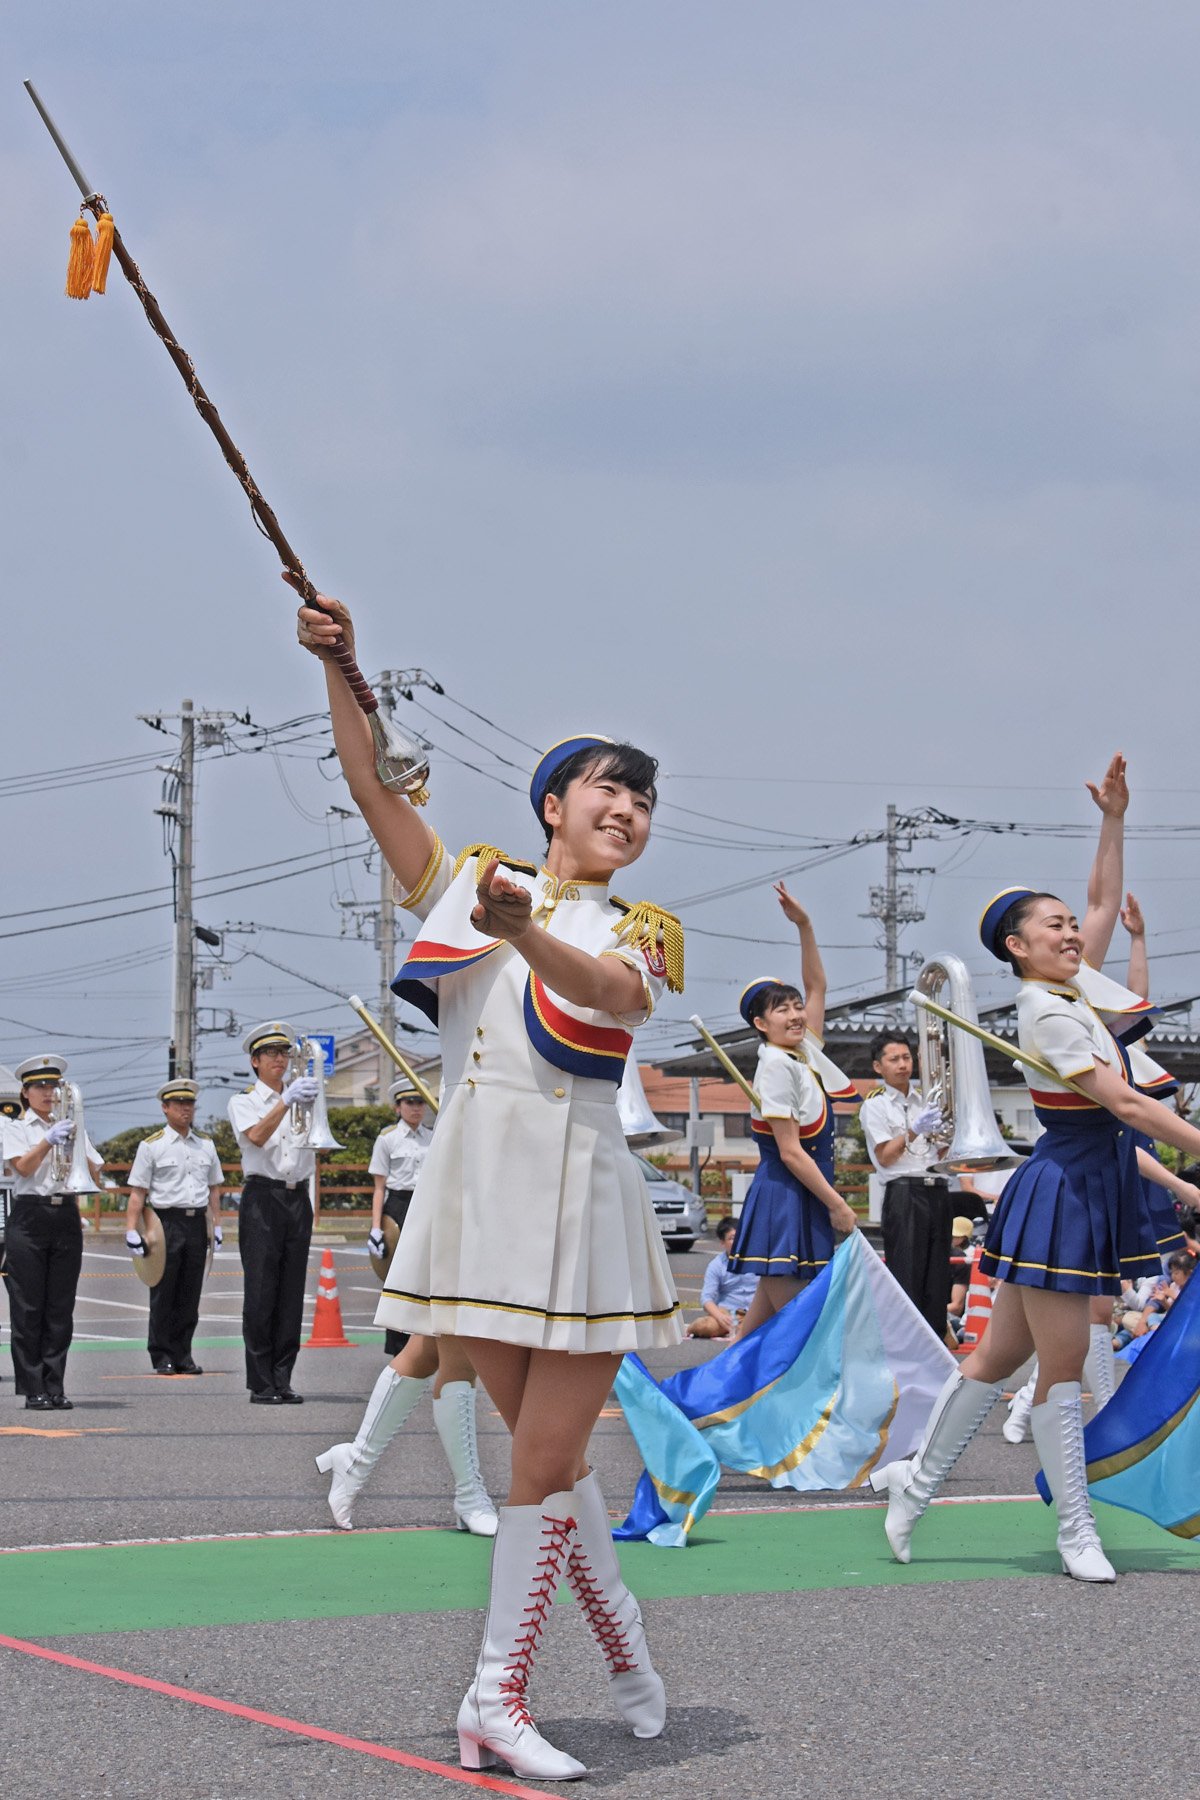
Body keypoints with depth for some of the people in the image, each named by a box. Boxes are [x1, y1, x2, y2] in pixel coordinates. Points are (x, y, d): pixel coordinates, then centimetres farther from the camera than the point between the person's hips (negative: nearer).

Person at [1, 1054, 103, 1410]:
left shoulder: (70, 1128, 17)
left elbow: (96, 1177, 9)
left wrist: (76, 1146, -7)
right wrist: (49, 1141, -23)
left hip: (66, 1217, 3)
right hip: (29, 1217, -3)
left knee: (61, 1307, 2)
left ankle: (55, 1388, 4)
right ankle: (33, 1390, -4)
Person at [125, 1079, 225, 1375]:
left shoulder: (206, 1146, 13)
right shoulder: (151, 1146, -2)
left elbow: (214, 1189, 18)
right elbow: (137, 1193, -4)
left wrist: (217, 1228, 12)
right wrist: (132, 1232, -10)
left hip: (197, 1223, 4)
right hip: (166, 1224, -4)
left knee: (190, 1296, 7)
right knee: (163, 1295, 1)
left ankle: (183, 1354, 14)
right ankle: (161, 1356, 7)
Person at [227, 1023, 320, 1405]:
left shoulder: (300, 1096, 16)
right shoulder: (244, 1102, 5)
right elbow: (257, 1136, -16)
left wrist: (312, 1100, -21)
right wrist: (285, 1102, -30)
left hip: (298, 1198, 4)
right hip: (263, 1198, -4)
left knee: (291, 1292, 3)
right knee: (260, 1292, -6)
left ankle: (283, 1379, 7)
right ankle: (261, 1384, -5)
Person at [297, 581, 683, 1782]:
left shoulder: (641, 929, 6)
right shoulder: (470, 880, 11)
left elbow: (618, 995, -18)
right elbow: (369, 785, 3)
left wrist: (526, 933, -37)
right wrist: (339, 668, -11)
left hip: (577, 1199, -1)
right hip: (475, 1187, 2)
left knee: (546, 1460, -4)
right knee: (548, 1450, 8)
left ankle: (498, 1693, 4)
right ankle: (619, 1632, 26)